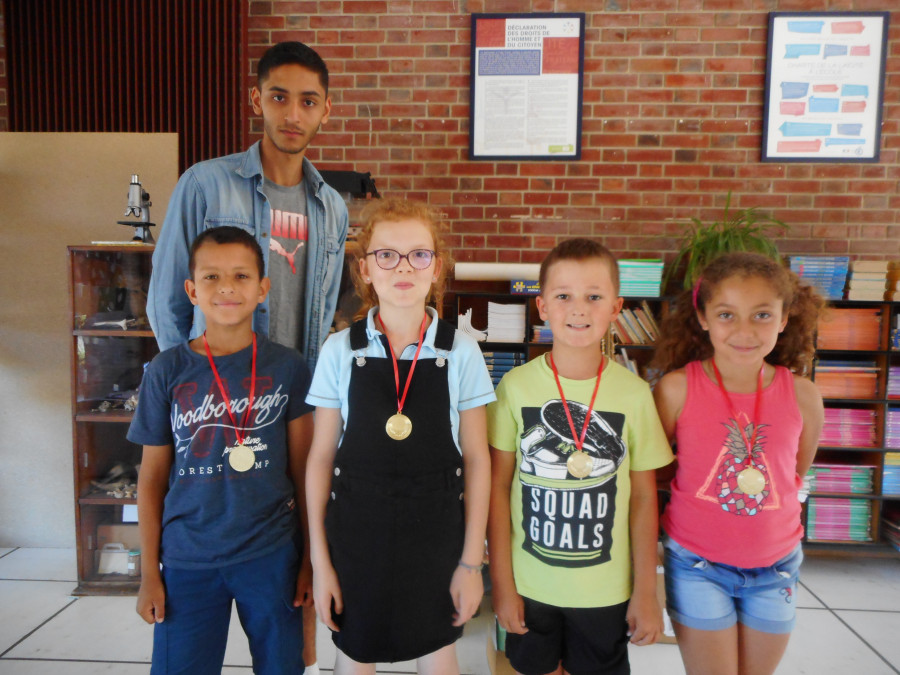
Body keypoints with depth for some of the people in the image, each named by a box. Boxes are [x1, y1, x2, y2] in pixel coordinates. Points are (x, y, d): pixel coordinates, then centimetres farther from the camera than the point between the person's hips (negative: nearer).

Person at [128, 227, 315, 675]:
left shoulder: (287, 367, -5)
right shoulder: (166, 372, -4)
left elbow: (303, 469, 0)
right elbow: (152, 480, 2)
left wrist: (311, 557, 2)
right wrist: (149, 573, 4)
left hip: (271, 554, 0)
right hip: (188, 560, 0)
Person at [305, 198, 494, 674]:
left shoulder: (460, 352, -8)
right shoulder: (340, 351, -7)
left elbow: (476, 459, -3)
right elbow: (321, 458, -2)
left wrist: (471, 560, -2)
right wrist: (320, 560, -1)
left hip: (436, 536, 0)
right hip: (356, 533, 1)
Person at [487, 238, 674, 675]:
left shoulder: (635, 394, -9)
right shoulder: (516, 386, -10)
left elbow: (643, 497, -1)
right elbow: (498, 488, -5)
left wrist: (646, 591, 2)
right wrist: (501, 583, -4)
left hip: (606, 589, 0)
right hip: (529, 585, 0)